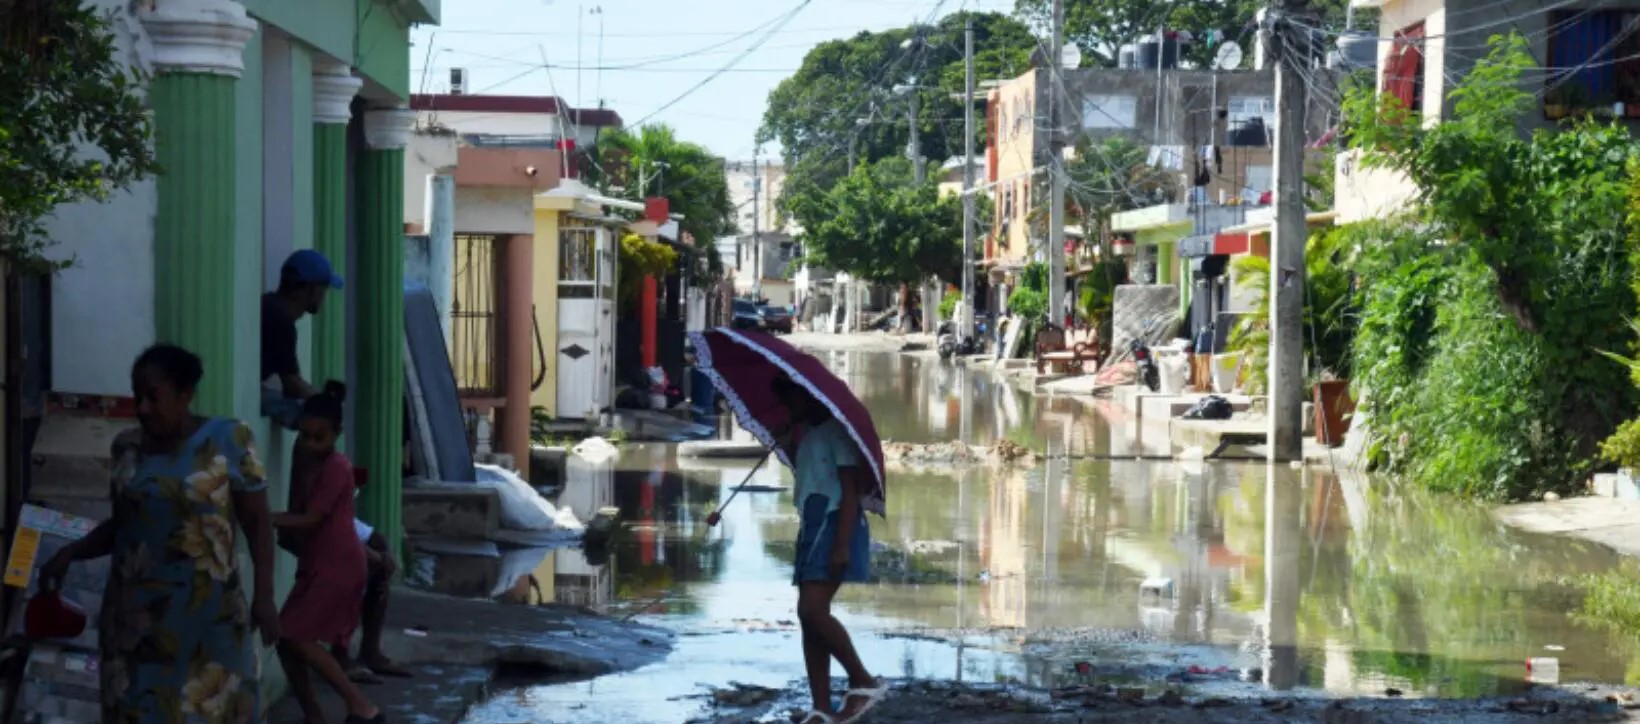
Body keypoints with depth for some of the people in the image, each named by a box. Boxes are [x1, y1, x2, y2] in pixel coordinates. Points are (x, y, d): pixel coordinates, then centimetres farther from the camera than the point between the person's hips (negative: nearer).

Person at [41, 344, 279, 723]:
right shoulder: (127, 446, 6)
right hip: (134, 608, 4)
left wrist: (264, 596, -10)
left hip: (205, 608, -4)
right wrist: (69, 553, 3)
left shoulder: (227, 439, -6)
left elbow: (257, 524, -4)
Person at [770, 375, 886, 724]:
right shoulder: (807, 435, 21)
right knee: (810, 616, 4)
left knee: (812, 610, -21)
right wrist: (788, 447, 21)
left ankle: (864, 681, -11)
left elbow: (850, 490, -16)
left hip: (834, 525, -10)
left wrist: (843, 545, -24)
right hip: (813, 526, 10)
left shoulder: (836, 430, -8)